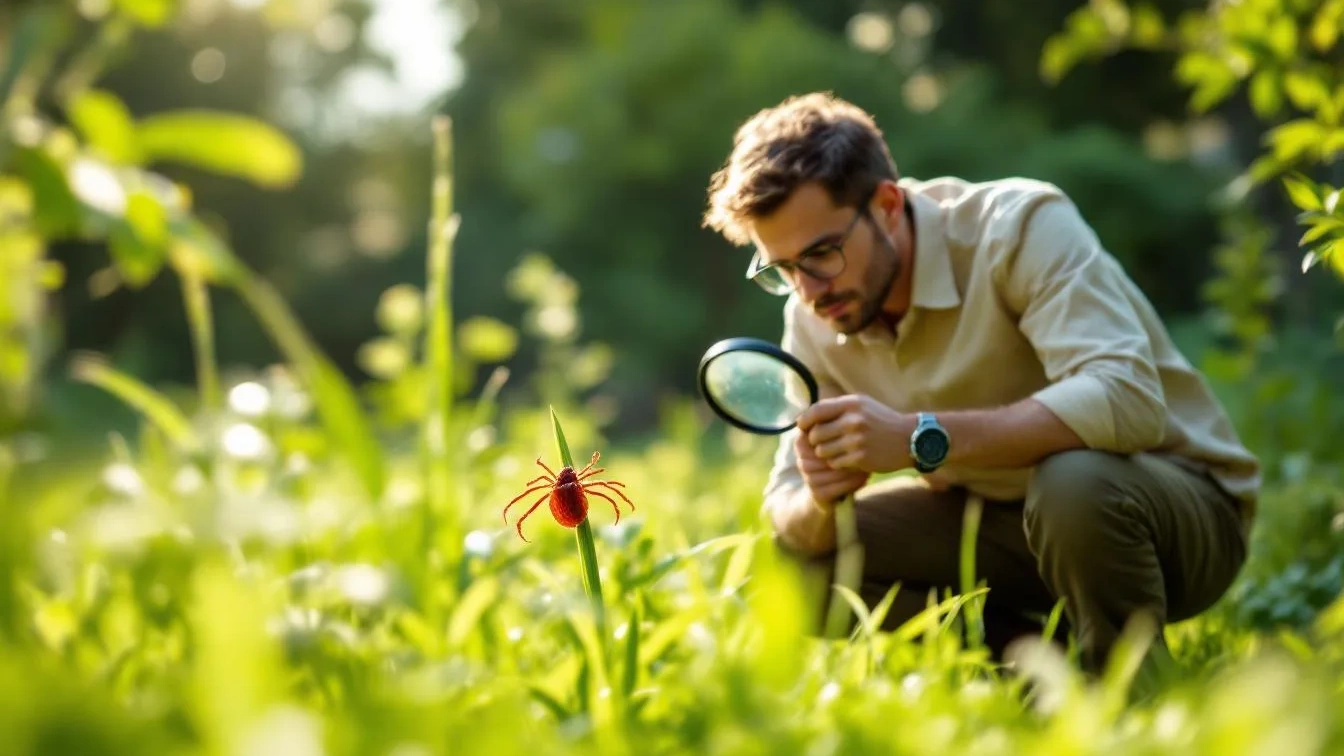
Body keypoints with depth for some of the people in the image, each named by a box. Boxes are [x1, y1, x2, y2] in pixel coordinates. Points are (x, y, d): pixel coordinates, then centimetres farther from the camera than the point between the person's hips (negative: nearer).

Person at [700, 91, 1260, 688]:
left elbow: (1128, 399, -39)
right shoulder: (812, 321, -7)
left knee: (1074, 481, -39)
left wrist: (920, 439, -45)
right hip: (999, 516, 6)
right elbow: (784, 503, -4)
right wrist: (819, 503, -30)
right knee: (795, 550, -8)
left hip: (1183, 503, -6)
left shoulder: (1022, 226, -25)